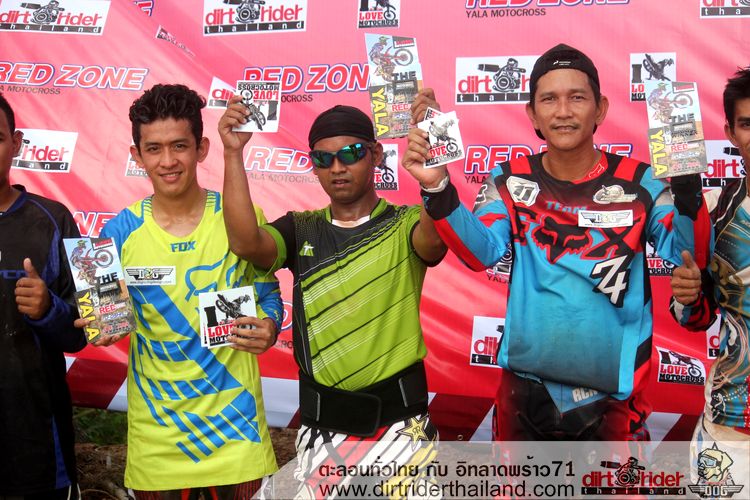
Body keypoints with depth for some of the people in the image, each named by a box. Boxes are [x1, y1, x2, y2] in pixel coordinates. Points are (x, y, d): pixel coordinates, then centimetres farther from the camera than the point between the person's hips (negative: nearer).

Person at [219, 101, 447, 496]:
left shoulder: (405, 225, -4)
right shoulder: (300, 230, 3)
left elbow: (436, 237, -26)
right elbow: (245, 242, -15)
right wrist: (233, 153, -21)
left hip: (399, 423, -2)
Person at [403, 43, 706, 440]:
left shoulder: (637, 182, -6)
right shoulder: (511, 180, -2)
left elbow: (688, 256, -15)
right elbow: (481, 252, -16)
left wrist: (687, 184, -32)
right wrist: (437, 188, -32)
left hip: (612, 395, -1)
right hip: (524, 389, 2)